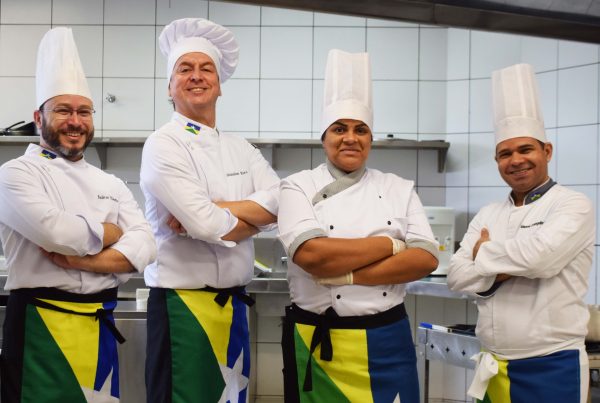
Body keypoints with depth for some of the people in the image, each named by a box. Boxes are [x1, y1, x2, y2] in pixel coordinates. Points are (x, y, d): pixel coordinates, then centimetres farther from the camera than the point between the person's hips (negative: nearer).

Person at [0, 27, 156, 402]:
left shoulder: (111, 184, 12)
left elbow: (146, 245, -1)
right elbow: (56, 232, -22)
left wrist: (83, 261, -15)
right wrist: (109, 233, -4)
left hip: (101, 325, 5)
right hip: (41, 326, -5)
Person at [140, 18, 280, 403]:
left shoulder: (241, 148, 10)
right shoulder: (163, 145, -9)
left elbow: (280, 204, -7)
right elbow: (208, 225, -21)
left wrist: (209, 213, -17)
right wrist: (254, 216, -4)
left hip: (235, 303, 6)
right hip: (182, 304, -6)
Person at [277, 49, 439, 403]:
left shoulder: (400, 189, 5)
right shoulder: (299, 187, -3)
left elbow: (426, 259, -7)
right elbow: (310, 255, -19)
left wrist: (345, 275, -16)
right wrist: (391, 245, -12)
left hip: (387, 341, 2)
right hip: (319, 344, -2)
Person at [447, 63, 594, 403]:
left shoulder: (573, 205, -8)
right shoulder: (488, 215, 9)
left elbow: (541, 255, -25)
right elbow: (456, 276, 2)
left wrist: (484, 254, -8)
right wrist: (502, 271, -16)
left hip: (551, 367, -5)